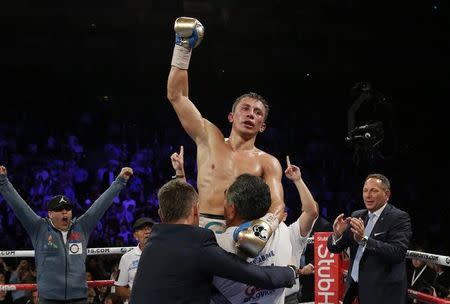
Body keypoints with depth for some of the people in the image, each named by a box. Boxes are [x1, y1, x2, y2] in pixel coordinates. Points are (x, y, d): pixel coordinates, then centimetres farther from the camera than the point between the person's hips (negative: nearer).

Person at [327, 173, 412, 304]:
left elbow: (398, 253, -22)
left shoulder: (399, 218, -9)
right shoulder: (357, 216, 9)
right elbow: (334, 248, 9)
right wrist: (337, 234, -13)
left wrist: (364, 239, -30)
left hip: (383, 292, -5)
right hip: (355, 288, 5)